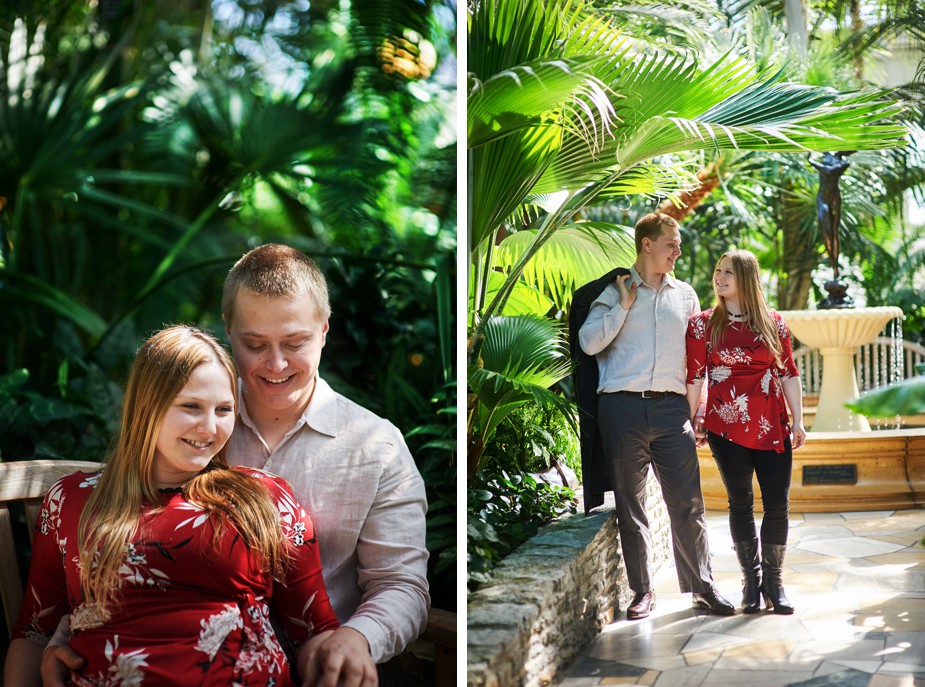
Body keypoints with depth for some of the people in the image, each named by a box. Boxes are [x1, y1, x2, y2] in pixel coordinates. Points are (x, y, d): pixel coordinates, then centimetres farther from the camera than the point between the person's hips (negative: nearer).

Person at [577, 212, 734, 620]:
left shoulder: (685, 295, 17)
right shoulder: (615, 291, 8)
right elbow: (589, 342, -5)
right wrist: (624, 306, -5)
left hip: (671, 407, 2)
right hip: (622, 407, -2)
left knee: (688, 504, -1)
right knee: (630, 506, 4)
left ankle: (702, 587, 8)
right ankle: (642, 591, 13)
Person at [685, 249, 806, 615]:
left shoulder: (773, 322, 8)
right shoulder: (703, 324, 4)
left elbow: (788, 373, 8)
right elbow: (695, 377, 3)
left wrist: (798, 420, 3)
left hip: (772, 426, 1)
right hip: (726, 426, -1)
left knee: (778, 503, -1)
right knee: (740, 502, 4)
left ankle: (773, 579, 13)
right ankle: (750, 579, 16)